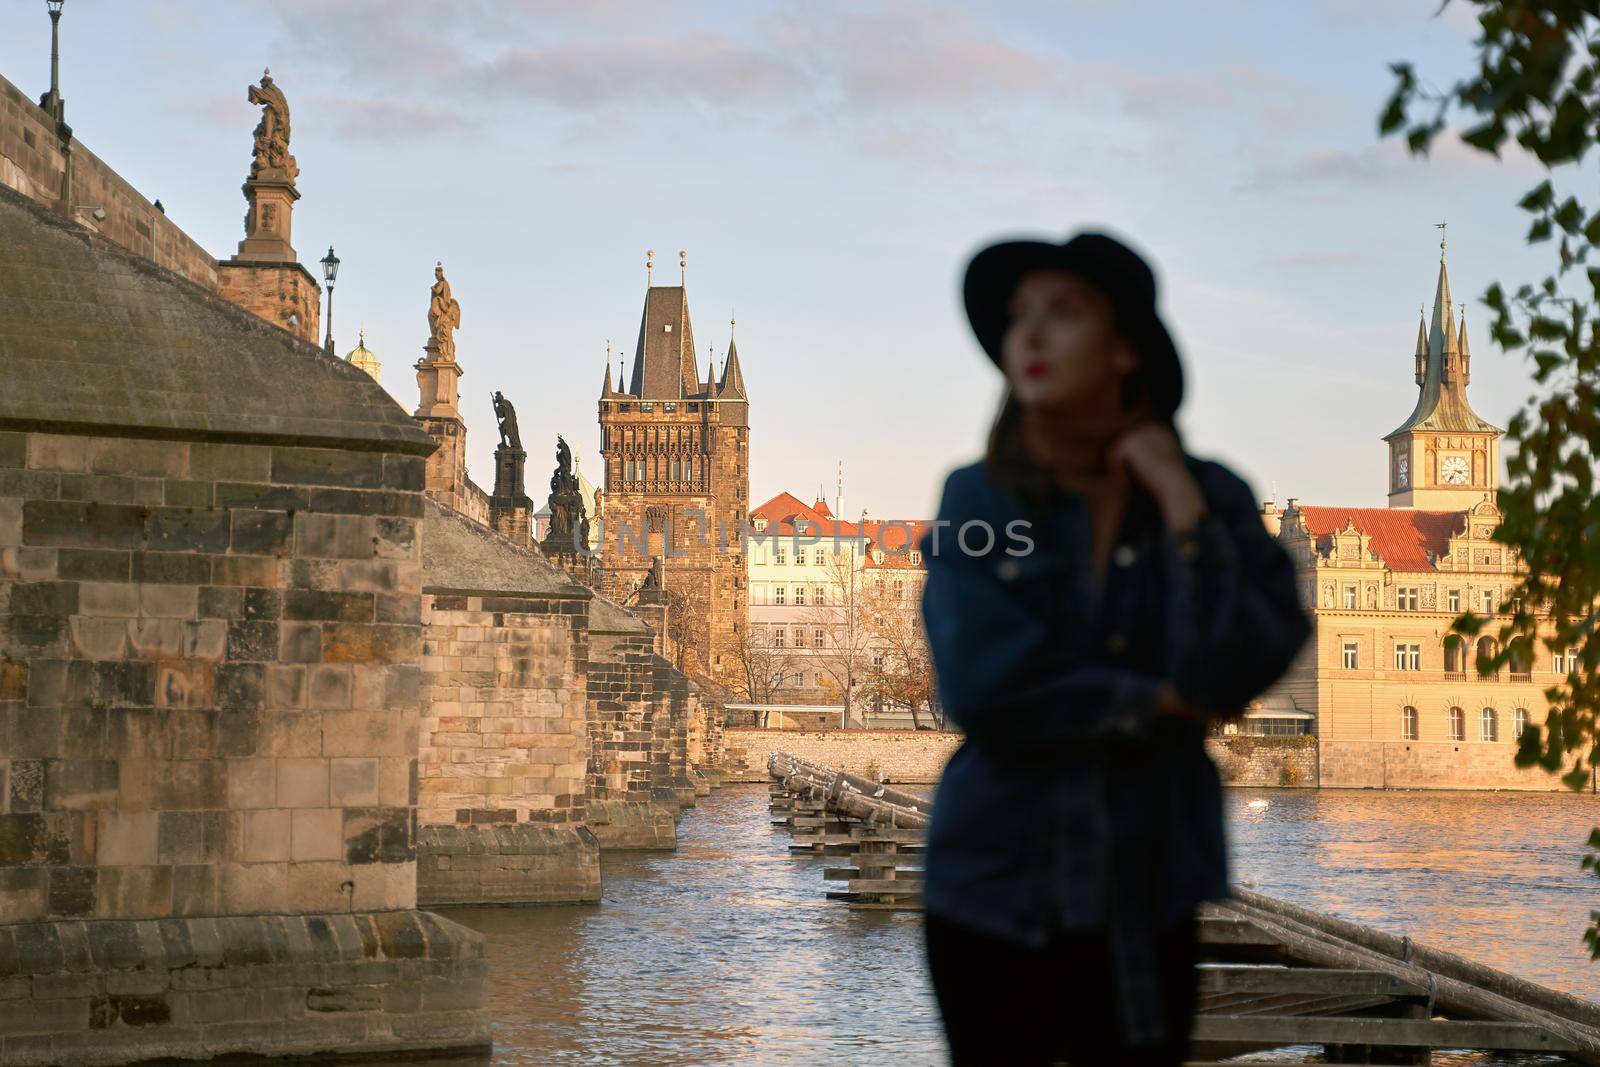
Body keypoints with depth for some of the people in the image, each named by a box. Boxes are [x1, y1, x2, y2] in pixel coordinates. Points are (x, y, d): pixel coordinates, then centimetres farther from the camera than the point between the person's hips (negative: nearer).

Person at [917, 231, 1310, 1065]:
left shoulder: (1211, 497, -1)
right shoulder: (977, 497, -2)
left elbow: (1229, 677, -14)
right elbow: (979, 688, -14)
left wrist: (1181, 509, -14)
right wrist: (1153, 703, -9)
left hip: (1143, 897, 0)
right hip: (995, 892, 0)